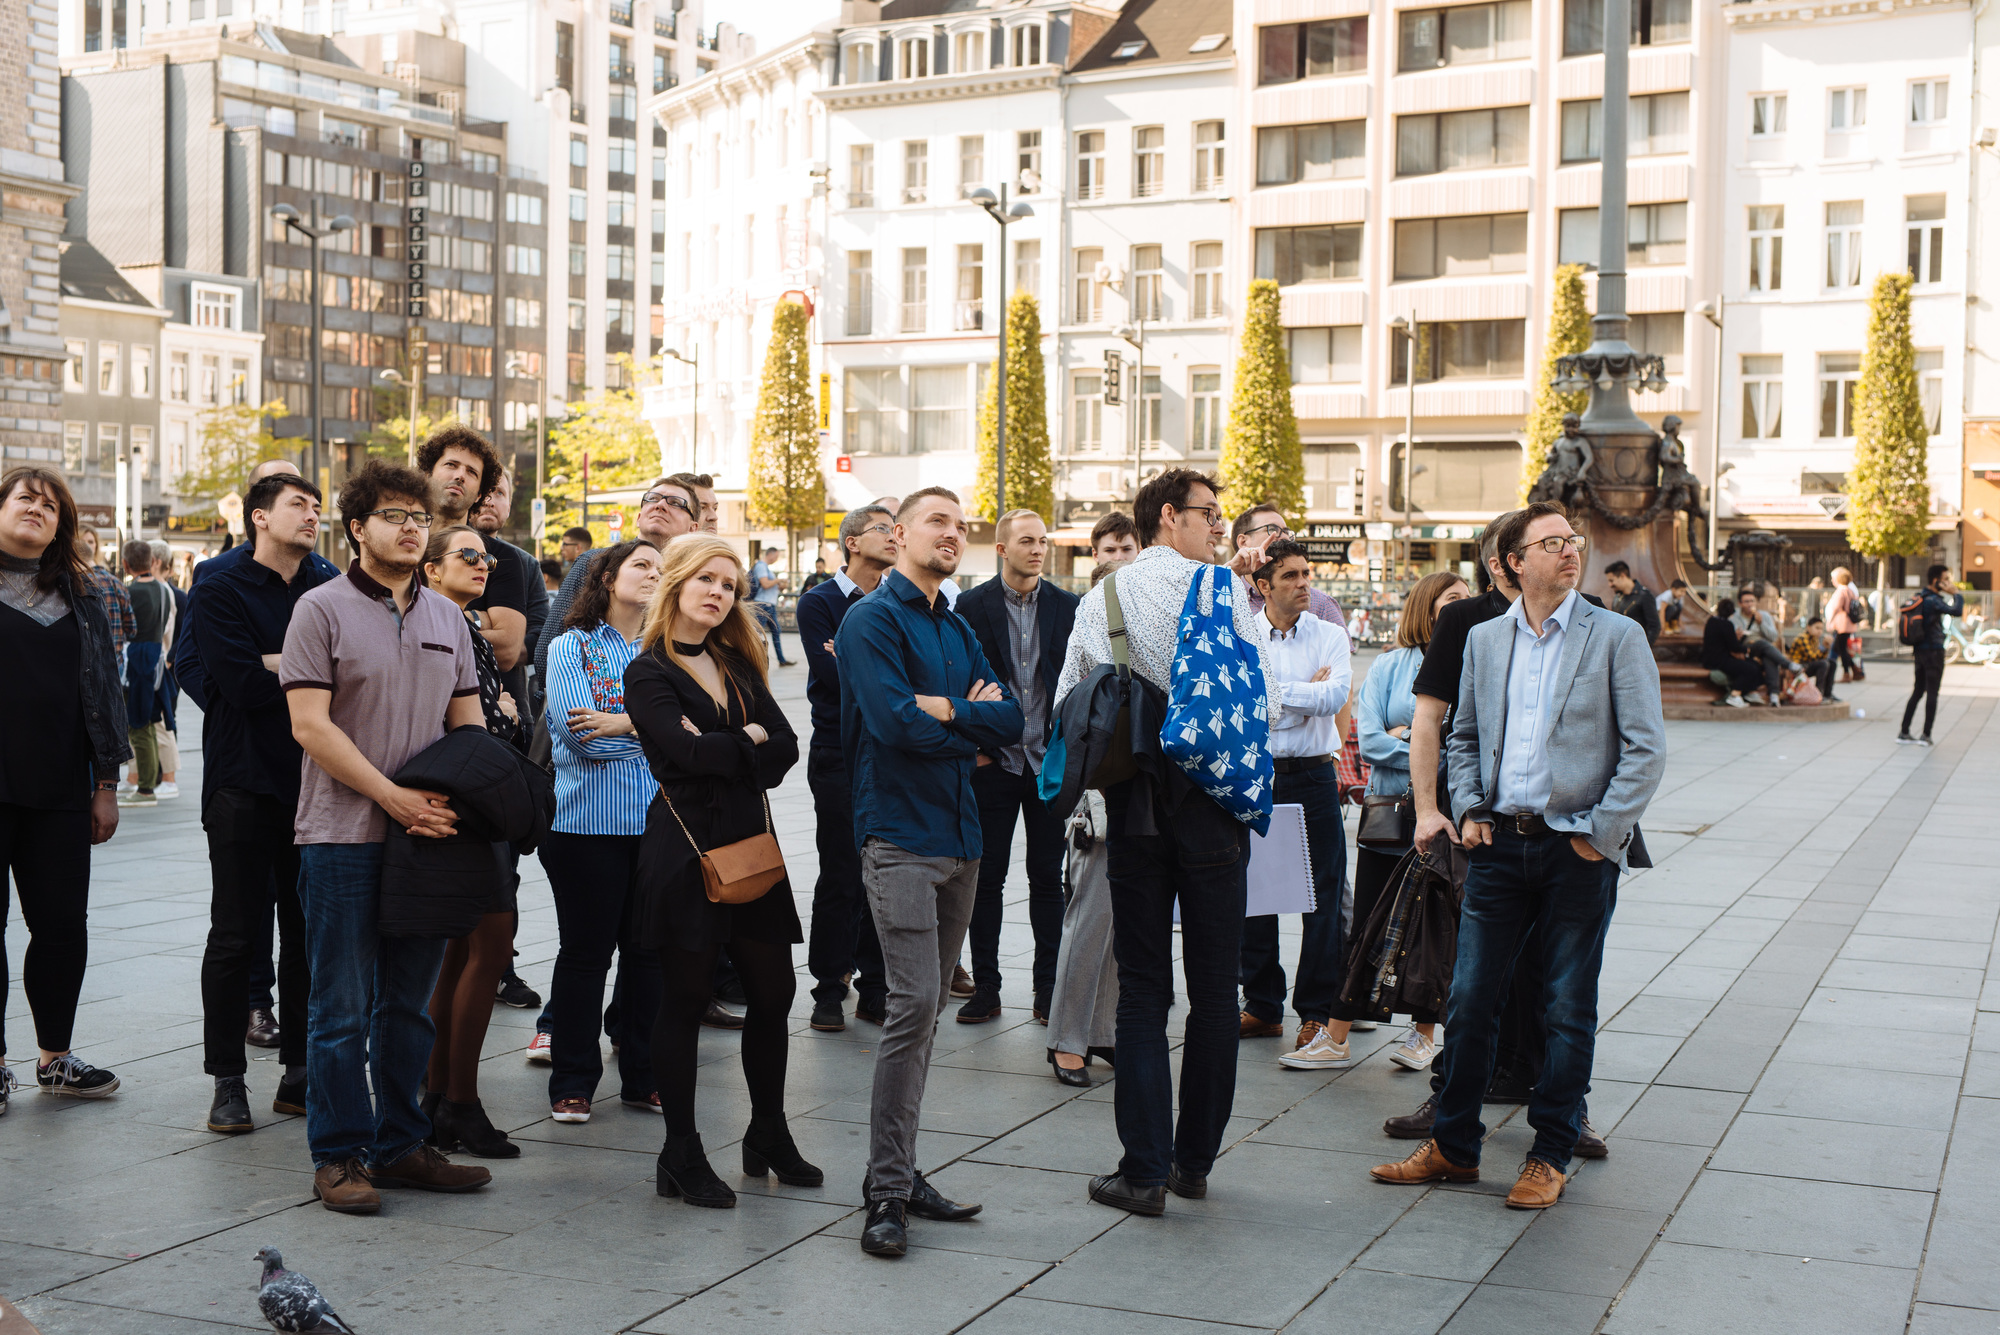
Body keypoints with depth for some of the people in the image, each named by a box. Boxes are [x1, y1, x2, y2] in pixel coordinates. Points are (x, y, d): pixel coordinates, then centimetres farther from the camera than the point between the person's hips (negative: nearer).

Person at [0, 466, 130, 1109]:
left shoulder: (81, 595, 14)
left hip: (61, 791, 4)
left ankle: (55, 1056, 19)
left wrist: (106, 783, 12)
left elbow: (102, 687, 15)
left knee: (63, 925, 6)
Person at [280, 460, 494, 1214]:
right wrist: (395, 798, -15)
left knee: (409, 1003, 12)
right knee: (341, 1008, 0)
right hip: (343, 839, -5)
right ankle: (338, 1157, 9)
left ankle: (399, 1146, 21)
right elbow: (311, 726, -11)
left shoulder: (446, 616, 13)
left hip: (427, 835, 5)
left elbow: (468, 721, 16)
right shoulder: (322, 610, -4)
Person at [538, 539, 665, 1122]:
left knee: (650, 949, 6)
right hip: (588, 821, -3)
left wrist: (625, 724, -12)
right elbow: (581, 734, -10)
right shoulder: (570, 647, 3)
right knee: (584, 952, 2)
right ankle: (572, 1082, 12)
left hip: (659, 819, 3)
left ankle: (644, 1078, 18)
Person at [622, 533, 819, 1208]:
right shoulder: (648, 673, -4)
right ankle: (681, 1153, 11)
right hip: (685, 846, -6)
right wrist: (750, 739, -5)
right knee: (686, 997, 0)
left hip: (750, 842, 6)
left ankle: (769, 1135, 25)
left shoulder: (738, 665, 15)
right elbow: (686, 751, -20)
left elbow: (787, 747, 3)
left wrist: (720, 751, -11)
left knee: (772, 991, 9)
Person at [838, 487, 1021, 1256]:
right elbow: (897, 722, -19)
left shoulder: (957, 630, 18)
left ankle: (899, 1173, 18)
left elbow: (1011, 721, 7)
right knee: (915, 1003, -14)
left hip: (959, 835, 8)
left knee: (926, 1007, 10)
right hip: (900, 836, -8)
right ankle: (888, 1192, -8)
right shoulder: (873, 620, -5)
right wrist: (977, 725, -4)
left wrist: (948, 712, -11)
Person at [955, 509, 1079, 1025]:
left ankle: (1048, 986, 14)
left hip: (1050, 761, 1)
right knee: (986, 877, 4)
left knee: (1048, 878, 6)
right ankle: (985, 987, 12)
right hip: (992, 761, -1)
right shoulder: (971, 605, 0)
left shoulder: (1067, 606, 5)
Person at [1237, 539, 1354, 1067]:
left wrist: (1270, 690, -11)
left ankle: (1317, 1014, 6)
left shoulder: (1330, 636, 5)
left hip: (1312, 778, -1)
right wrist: (1306, 693, -11)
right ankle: (1263, 1006, 19)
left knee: (1322, 896, -2)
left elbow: (1334, 697, -11)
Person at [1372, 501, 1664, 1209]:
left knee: (1568, 1011, 5)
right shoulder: (1484, 640, 10)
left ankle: (1551, 1156, 17)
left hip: (1578, 851, -3)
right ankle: (1453, 1145, 18)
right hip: (1500, 844, 3)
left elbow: (1646, 748, -5)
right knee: (1469, 999, 5)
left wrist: (1599, 834, -9)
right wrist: (1468, 811, 6)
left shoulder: (1616, 636, -3)